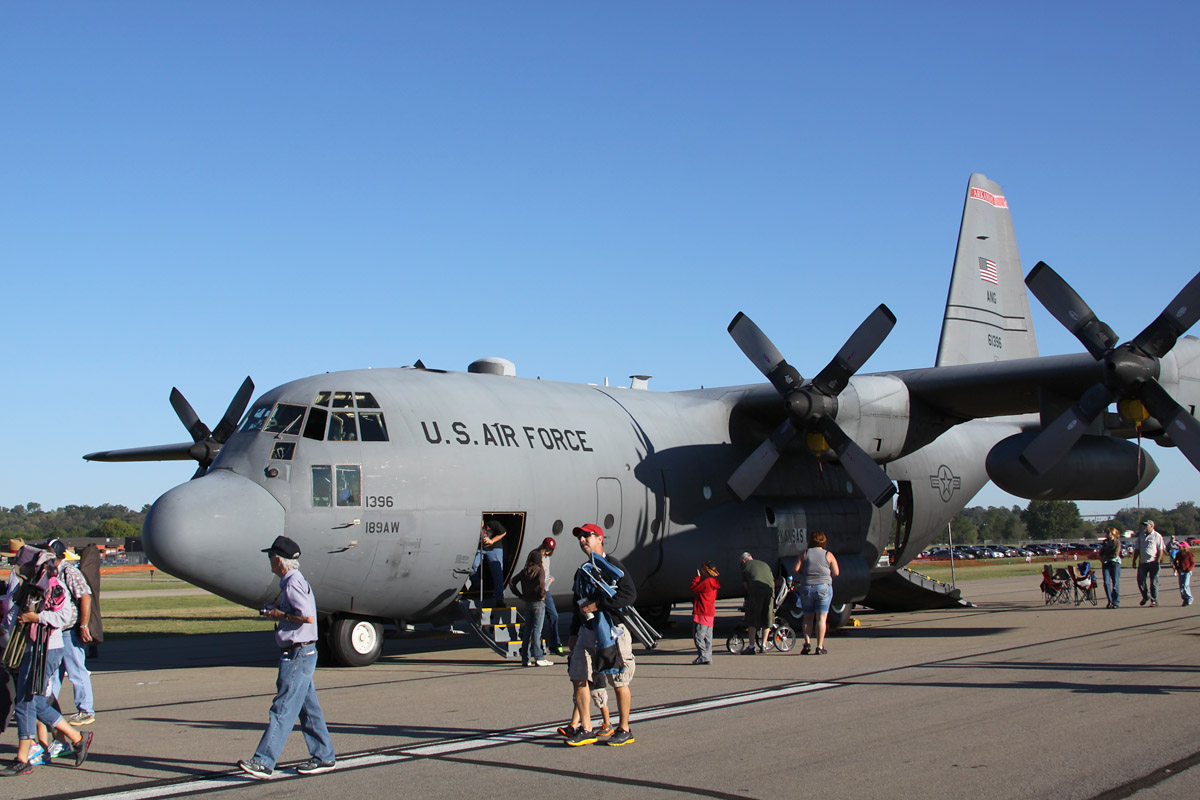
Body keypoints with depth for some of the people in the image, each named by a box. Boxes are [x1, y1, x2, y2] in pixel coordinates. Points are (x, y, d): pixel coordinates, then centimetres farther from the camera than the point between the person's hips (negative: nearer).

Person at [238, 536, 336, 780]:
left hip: (298, 654, -10)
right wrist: (276, 612, 9)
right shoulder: (292, 581, 16)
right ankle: (323, 757, 18)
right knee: (308, 707, 13)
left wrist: (280, 615, -13)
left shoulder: (293, 583, -16)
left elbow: (307, 616, -25)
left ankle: (263, 763, -9)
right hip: (301, 653, 10)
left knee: (283, 709, -9)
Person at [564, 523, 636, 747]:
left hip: (611, 630, -7)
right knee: (578, 678, 2)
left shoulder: (612, 565, -6)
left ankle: (624, 730, 9)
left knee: (619, 682, -1)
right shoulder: (582, 571, 19)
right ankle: (586, 730, 8)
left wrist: (598, 605, -18)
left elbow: (630, 594, -16)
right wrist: (574, 633, 19)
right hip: (586, 630, 8)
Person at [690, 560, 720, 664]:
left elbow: (694, 589, -11)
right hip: (710, 614, 10)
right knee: (707, 637, 11)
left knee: (698, 636, -8)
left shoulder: (706, 582, -13)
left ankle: (703, 656, -13)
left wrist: (697, 577, -1)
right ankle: (708, 657, 11)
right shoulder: (713, 582, 17)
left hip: (701, 613, -10)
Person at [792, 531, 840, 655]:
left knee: (807, 618, 11)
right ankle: (820, 647, -4)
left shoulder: (805, 554, 3)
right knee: (821, 618, -1)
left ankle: (807, 643, -3)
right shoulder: (828, 555, 1)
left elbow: (795, 569, -5)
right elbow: (836, 573, -3)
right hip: (824, 588, -1)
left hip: (806, 588, 1)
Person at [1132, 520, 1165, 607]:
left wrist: (1158, 561, -12)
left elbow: (1160, 550, -4)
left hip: (1153, 562, -5)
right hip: (1142, 562, 5)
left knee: (1153, 582, 0)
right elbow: (1137, 549, 18)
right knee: (1140, 580, 2)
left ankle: (1154, 600, 8)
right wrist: (1134, 560, 13)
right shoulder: (1141, 535, 14)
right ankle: (1145, 596, 22)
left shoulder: (1157, 536, -1)